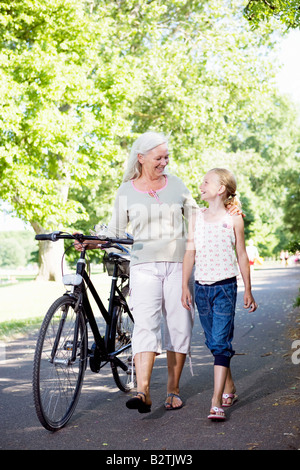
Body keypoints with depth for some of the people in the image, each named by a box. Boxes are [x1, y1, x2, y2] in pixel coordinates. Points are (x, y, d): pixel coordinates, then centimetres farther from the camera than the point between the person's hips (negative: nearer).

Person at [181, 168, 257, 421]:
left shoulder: (233, 219, -2)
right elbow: (190, 251, 8)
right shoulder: (197, 217, 8)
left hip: (225, 286, -5)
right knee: (213, 343, 13)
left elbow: (242, 255, 3)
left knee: (221, 342, -10)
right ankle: (229, 389, 30)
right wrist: (185, 286, 3)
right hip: (202, 287, 5)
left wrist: (248, 291, 4)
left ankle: (217, 402, -10)